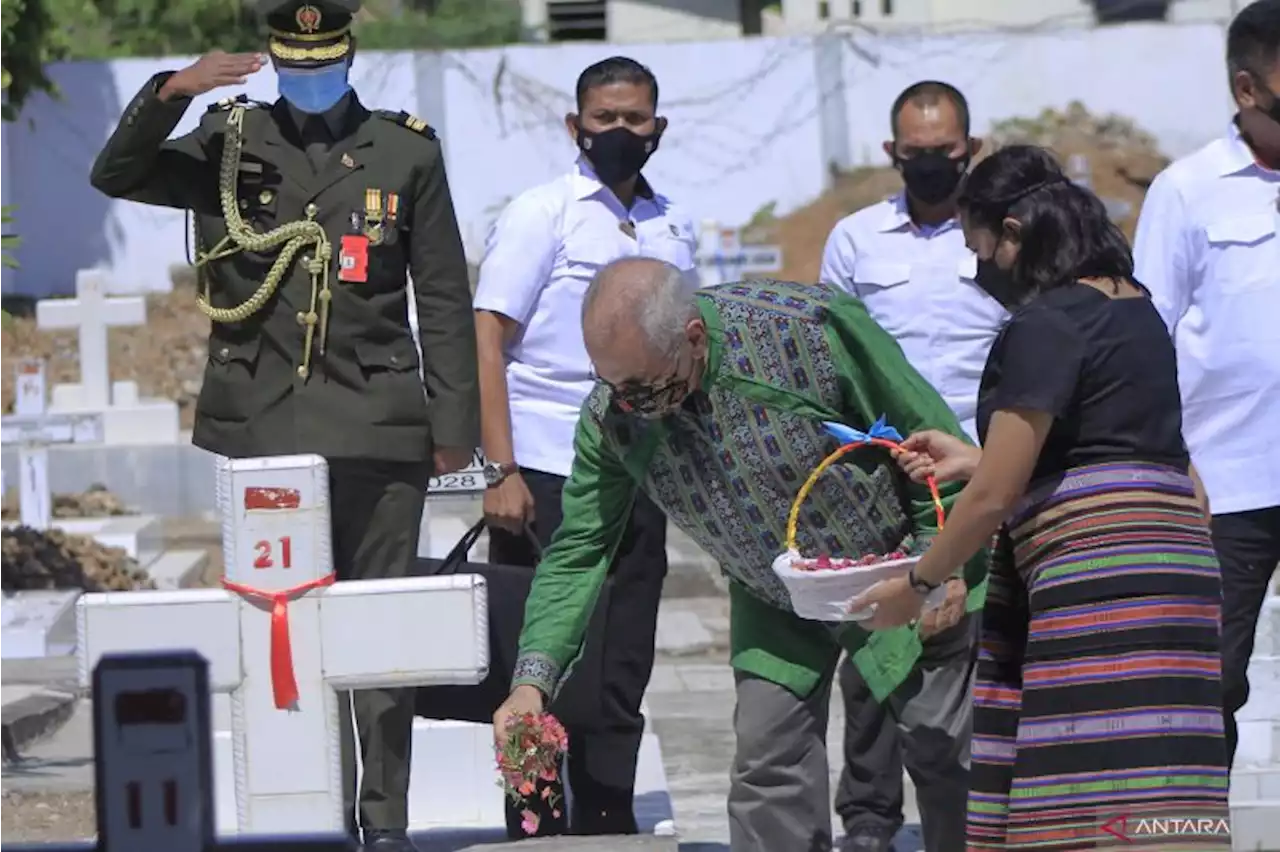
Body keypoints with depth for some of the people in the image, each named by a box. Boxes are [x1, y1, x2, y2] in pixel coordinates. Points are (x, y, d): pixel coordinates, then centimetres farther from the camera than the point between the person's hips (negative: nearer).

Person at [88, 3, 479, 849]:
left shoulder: (407, 152, 8)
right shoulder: (229, 145, 10)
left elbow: (445, 302, 8)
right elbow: (117, 175, -1)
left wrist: (455, 423, 3)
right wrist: (169, 93, -15)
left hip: (377, 429, -1)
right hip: (264, 428, 1)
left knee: (381, 627, 0)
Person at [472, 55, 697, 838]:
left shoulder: (673, 228, 11)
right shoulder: (540, 215, -3)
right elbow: (488, 341, -7)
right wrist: (502, 471, -14)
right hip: (547, 476, -4)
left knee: (622, 674, 7)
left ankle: (610, 826, 13)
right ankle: (534, 828, 6)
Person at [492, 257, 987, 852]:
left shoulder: (812, 328, -32)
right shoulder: (611, 416, -19)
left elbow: (936, 441, -20)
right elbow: (578, 552, -11)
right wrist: (533, 679, -22)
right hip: (773, 605, 3)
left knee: (952, 750, 2)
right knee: (769, 766, -3)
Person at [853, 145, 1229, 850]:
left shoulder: (1044, 324, -9)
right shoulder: (1134, 308, 18)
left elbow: (995, 497, -9)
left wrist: (916, 584, 5)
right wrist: (974, 460, 31)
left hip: (1097, 573, -10)